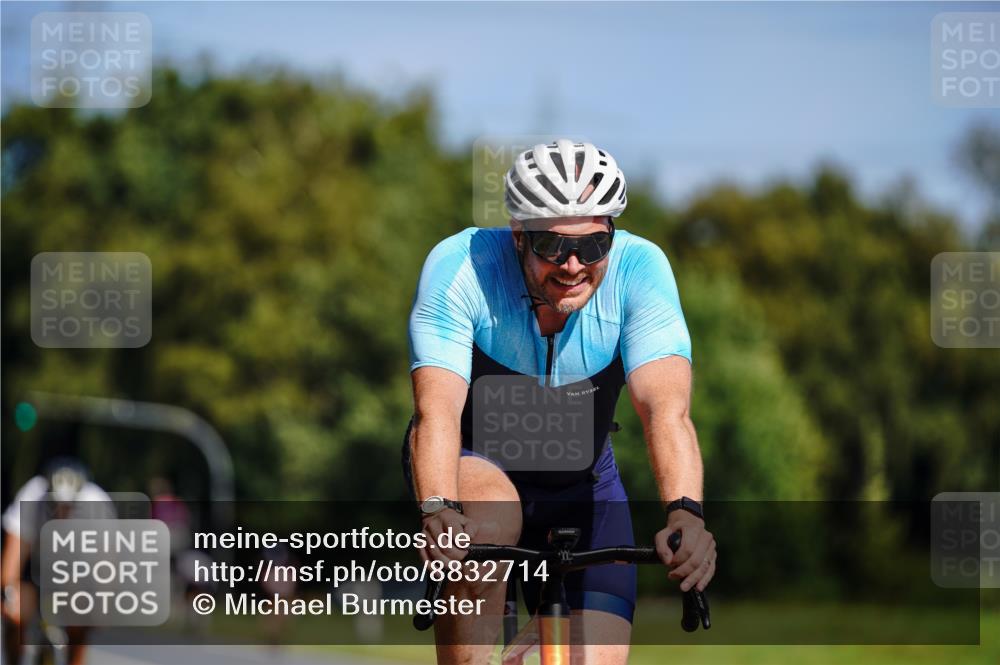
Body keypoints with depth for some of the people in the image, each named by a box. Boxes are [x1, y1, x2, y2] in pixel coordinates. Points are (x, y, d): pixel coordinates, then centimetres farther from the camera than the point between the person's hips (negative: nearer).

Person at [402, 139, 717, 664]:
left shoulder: (639, 268, -24)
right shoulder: (460, 265, -27)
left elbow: (666, 409, -35)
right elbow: (437, 409, -37)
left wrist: (685, 514, -53)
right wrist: (437, 511, -56)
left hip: (579, 482, 3)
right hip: (474, 463, -3)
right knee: (487, 526, -38)